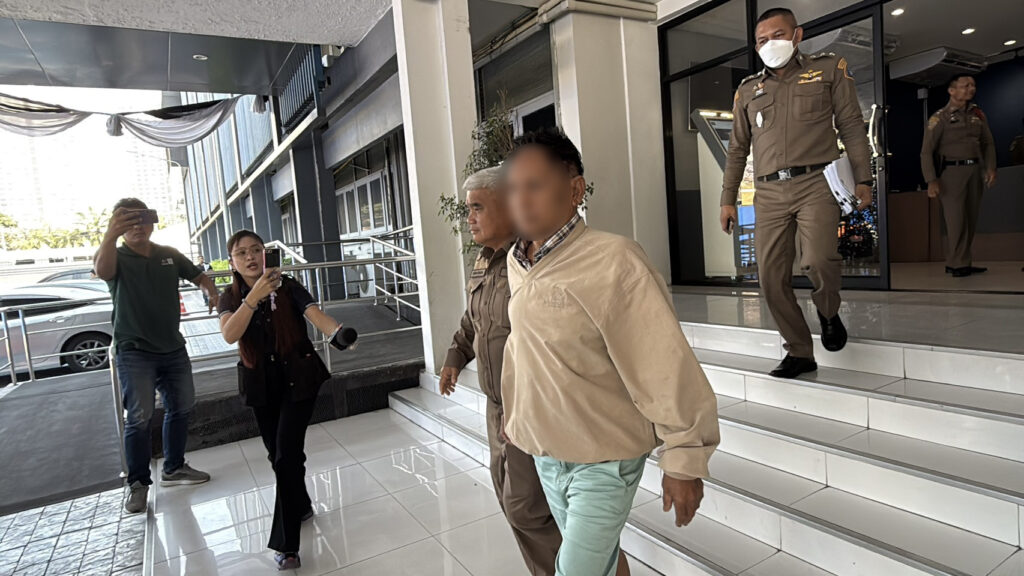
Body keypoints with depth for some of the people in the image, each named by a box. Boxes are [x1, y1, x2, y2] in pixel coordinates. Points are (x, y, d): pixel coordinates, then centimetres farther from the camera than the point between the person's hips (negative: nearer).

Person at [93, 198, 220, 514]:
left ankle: (174, 468, 29)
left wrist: (212, 294, -11)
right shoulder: (117, 257, -9)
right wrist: (110, 235, -53)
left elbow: (199, 276, 13)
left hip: (173, 348, 5)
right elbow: (102, 270, -32)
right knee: (139, 417, -7)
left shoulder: (169, 254, 5)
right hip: (134, 352, -5)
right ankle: (138, 483, 7)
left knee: (180, 407, 13)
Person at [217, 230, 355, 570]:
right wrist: (255, 295, -34)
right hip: (261, 384, 4)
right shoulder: (230, 298, -1)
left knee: (287, 455, -10)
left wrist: (337, 333, -47)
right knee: (277, 454, 16)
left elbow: (316, 314, -25)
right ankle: (301, 506, 41)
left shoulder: (288, 287, -8)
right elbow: (230, 335, -21)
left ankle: (286, 544, -1)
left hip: (298, 378, -4)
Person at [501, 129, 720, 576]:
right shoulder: (516, 264, 0)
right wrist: (515, 415, 21)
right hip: (545, 455, 7)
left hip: (604, 461, -6)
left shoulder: (612, 262, -24)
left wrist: (684, 461, -17)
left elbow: (665, 366, -22)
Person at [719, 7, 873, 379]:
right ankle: (799, 353, 14)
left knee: (817, 261, -24)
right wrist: (728, 199, 13)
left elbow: (852, 126, 8)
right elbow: (737, 149, 19)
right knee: (771, 279, -2)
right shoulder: (748, 90, 17)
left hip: (815, 183, -3)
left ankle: (828, 312, 11)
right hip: (769, 193, 3)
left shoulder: (829, 69, 11)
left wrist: (863, 179, 1)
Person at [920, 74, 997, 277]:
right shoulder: (940, 118, -4)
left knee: (971, 219, 5)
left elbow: (988, 143, 18)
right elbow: (926, 151, -7)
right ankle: (958, 264, 1)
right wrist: (931, 181, -15)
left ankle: (958, 263, 13)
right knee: (956, 218, -7)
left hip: (975, 170, 6)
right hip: (952, 171, -6)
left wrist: (990, 167, 4)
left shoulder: (978, 114, 13)